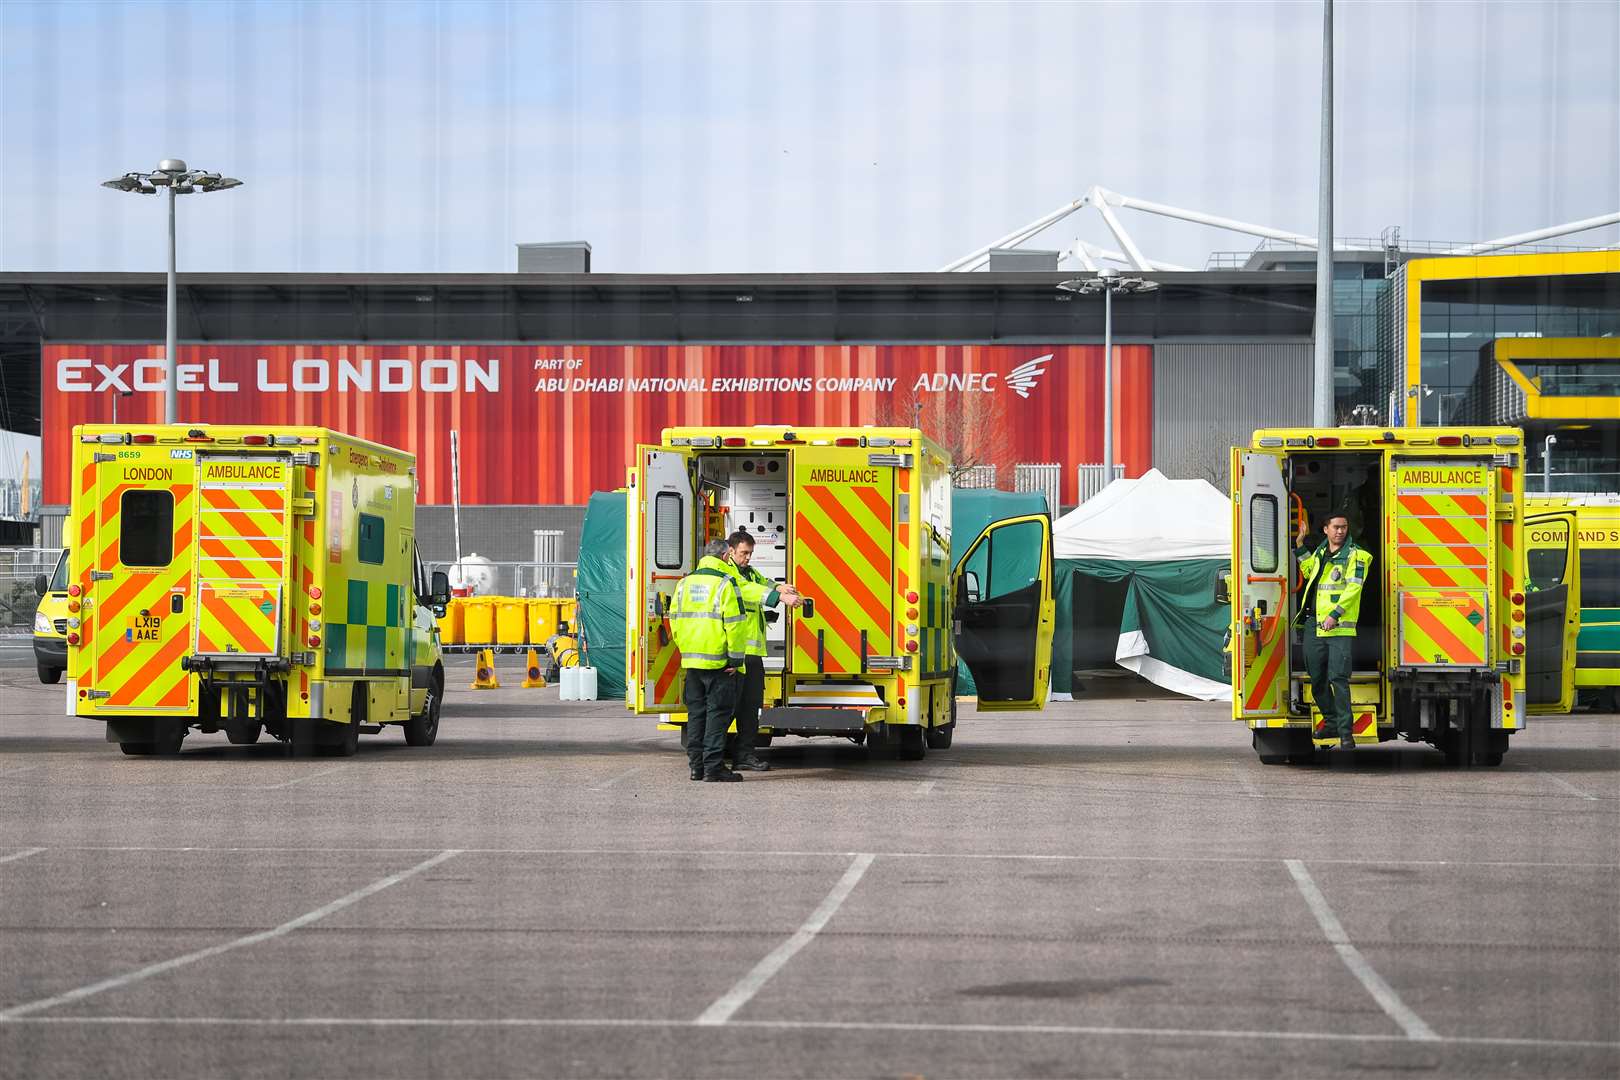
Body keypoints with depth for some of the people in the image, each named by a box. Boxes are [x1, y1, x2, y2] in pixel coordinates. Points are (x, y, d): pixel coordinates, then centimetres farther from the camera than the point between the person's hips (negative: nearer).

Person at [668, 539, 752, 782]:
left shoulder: (685, 583, 11)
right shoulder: (725, 584, -9)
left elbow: (675, 620, 14)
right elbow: (735, 624, -14)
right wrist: (736, 659, -9)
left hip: (691, 660, 6)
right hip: (717, 661, -6)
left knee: (696, 712, 12)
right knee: (717, 713, -2)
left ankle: (696, 765, 13)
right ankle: (713, 767, -5)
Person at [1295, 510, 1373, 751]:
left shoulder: (1355, 556, -2)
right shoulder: (1320, 553, 18)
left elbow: (1353, 588, -12)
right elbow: (1308, 571, 38)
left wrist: (1335, 614, -21)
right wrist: (1300, 543, 31)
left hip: (1340, 627, -7)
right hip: (1314, 624, 7)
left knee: (1338, 678, -14)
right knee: (1317, 680, 10)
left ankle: (1346, 732, -13)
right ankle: (1332, 724, 26)